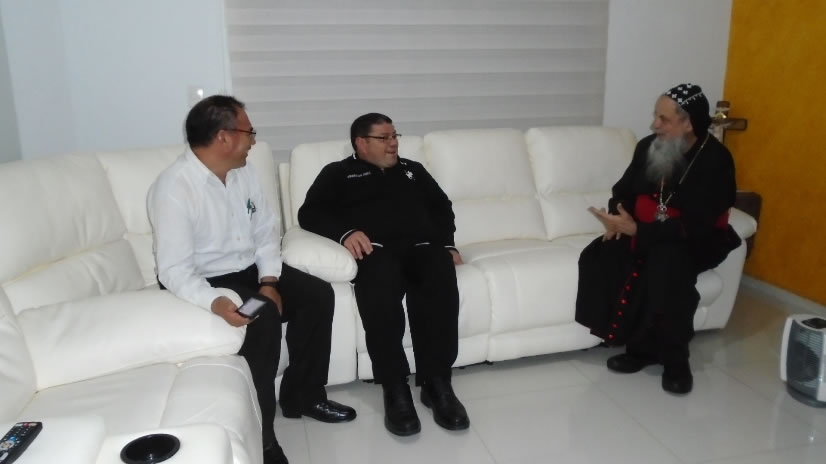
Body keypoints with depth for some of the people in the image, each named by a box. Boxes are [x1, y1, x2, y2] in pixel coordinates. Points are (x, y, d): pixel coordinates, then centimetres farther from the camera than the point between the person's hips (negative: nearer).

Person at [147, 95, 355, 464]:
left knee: (318, 294, -7)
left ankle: (302, 395, 8)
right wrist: (216, 302, -44)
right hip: (203, 282, -7)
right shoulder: (173, 188, -23)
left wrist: (270, 282, -12)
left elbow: (265, 233, 5)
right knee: (264, 318, -30)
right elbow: (174, 270, -27)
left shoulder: (244, 174, 0)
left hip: (249, 270, 8)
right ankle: (258, 434, -15)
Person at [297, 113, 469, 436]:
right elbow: (310, 213, 6)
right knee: (381, 290, -38)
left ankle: (437, 383, -24)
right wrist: (345, 232, -13)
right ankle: (395, 389, -28)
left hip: (423, 245, 3)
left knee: (440, 283, -33)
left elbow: (442, 206, 26)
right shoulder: (338, 173, 20)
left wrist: (447, 244, 7)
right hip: (376, 249, -3)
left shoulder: (412, 170, 33)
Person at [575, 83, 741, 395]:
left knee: (667, 264, -39)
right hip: (643, 232, 6)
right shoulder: (648, 147, -2)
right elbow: (624, 190, 11)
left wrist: (637, 230, -33)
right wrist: (618, 218, -12)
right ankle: (641, 346, -11)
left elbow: (694, 226, -26)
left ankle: (675, 358, -18)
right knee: (597, 258, -21)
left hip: (697, 242, -5)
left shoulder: (715, 160, -19)